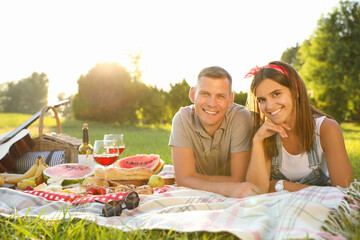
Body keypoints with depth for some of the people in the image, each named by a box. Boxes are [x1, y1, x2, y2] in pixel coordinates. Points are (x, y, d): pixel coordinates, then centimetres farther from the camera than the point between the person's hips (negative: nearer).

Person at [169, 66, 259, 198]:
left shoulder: (241, 117, -21)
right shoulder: (182, 118, -16)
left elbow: (238, 180, -22)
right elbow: (184, 180, -22)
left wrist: (197, 178, -19)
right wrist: (227, 189, -35)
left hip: (234, 202, 0)